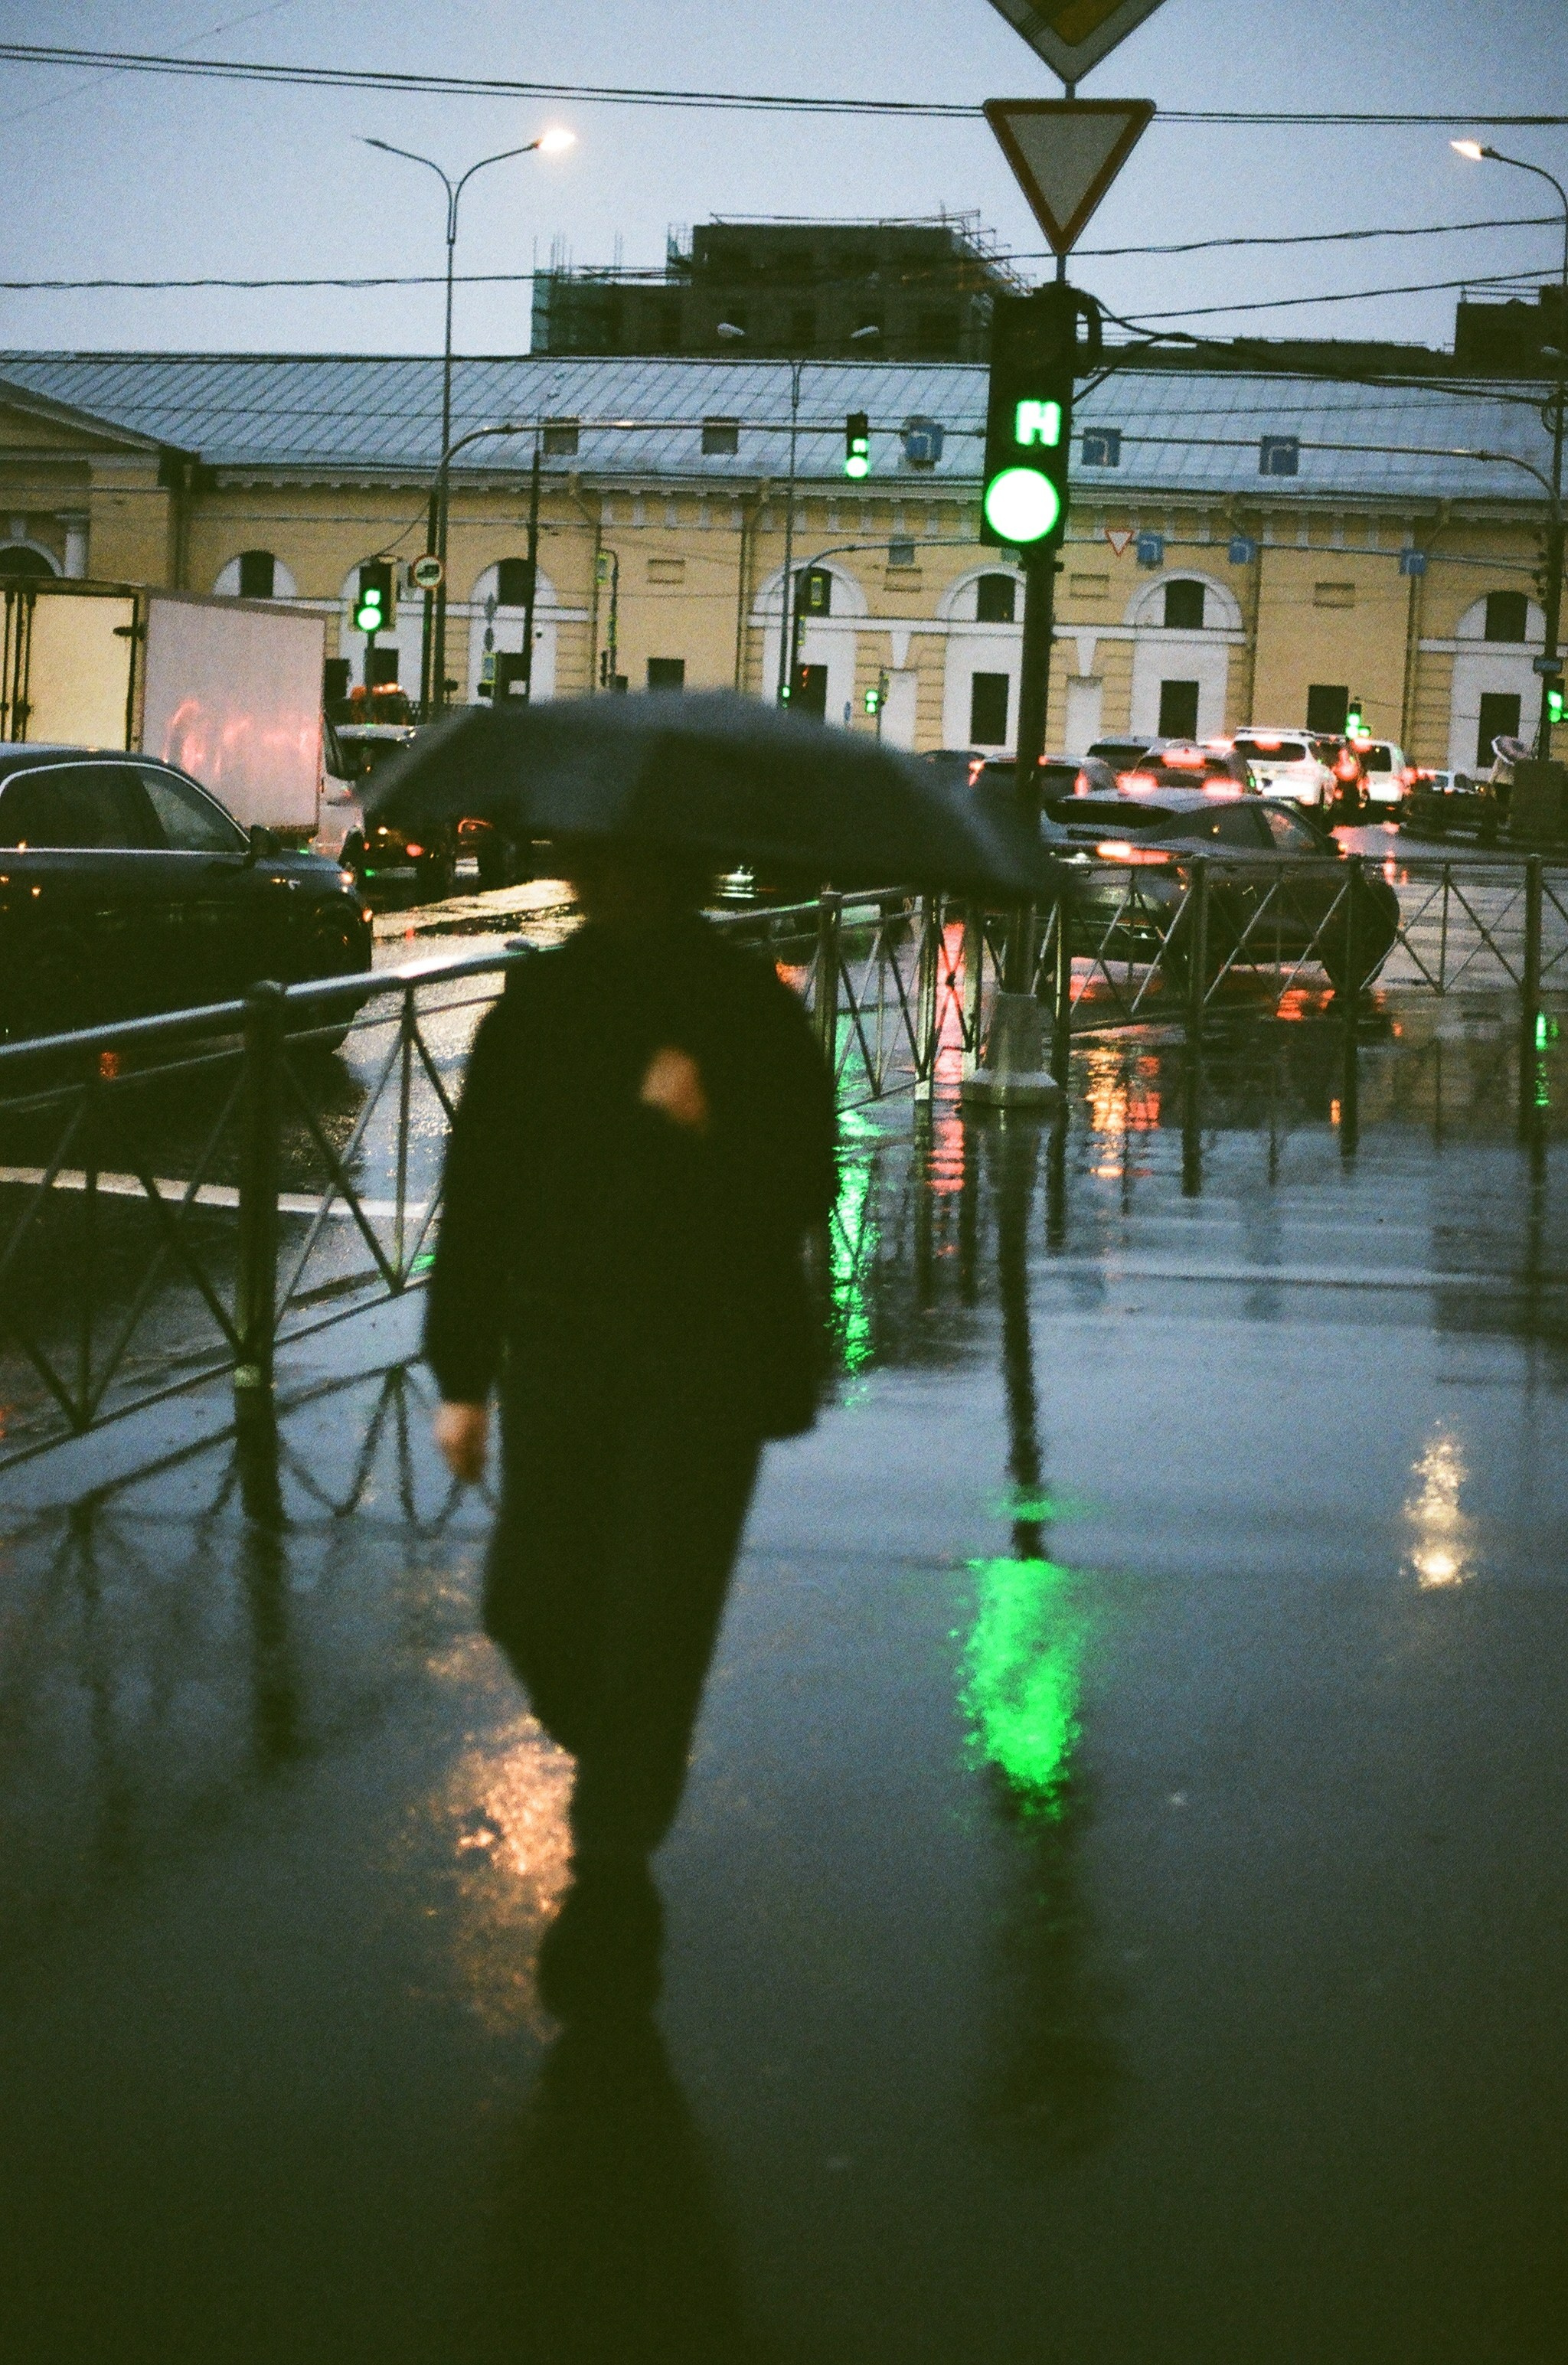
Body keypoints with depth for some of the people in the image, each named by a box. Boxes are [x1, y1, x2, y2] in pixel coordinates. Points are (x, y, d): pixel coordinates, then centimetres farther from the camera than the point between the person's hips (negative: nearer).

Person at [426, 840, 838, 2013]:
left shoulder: (755, 1015, -1)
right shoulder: (537, 1011, 6)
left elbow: (802, 1194, -5)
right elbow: (479, 1194, 9)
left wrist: (709, 1131, -24)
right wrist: (462, 1376, 8)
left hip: (706, 1356, -3)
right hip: (561, 1344, 3)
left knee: (655, 1622, -6)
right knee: (532, 1602, -2)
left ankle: (610, 1880, 6)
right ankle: (625, 1775, 28)